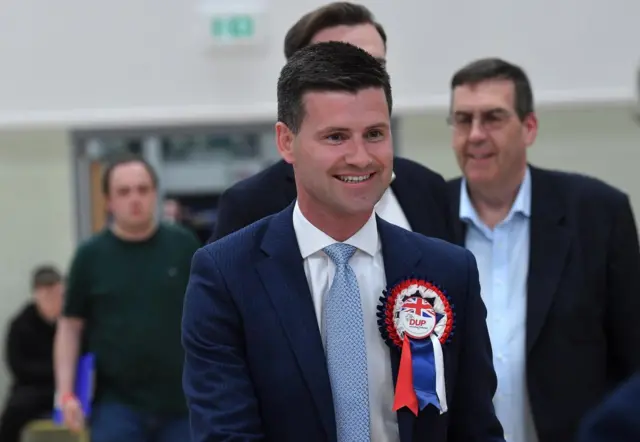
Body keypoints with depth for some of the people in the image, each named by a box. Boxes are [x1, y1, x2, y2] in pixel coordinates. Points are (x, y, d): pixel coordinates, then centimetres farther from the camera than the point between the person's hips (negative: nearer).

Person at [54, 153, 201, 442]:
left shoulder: (183, 245, 1)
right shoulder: (91, 255, -1)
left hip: (181, 402, 1)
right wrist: (66, 392, -6)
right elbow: (71, 325, 3)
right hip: (117, 404, -1)